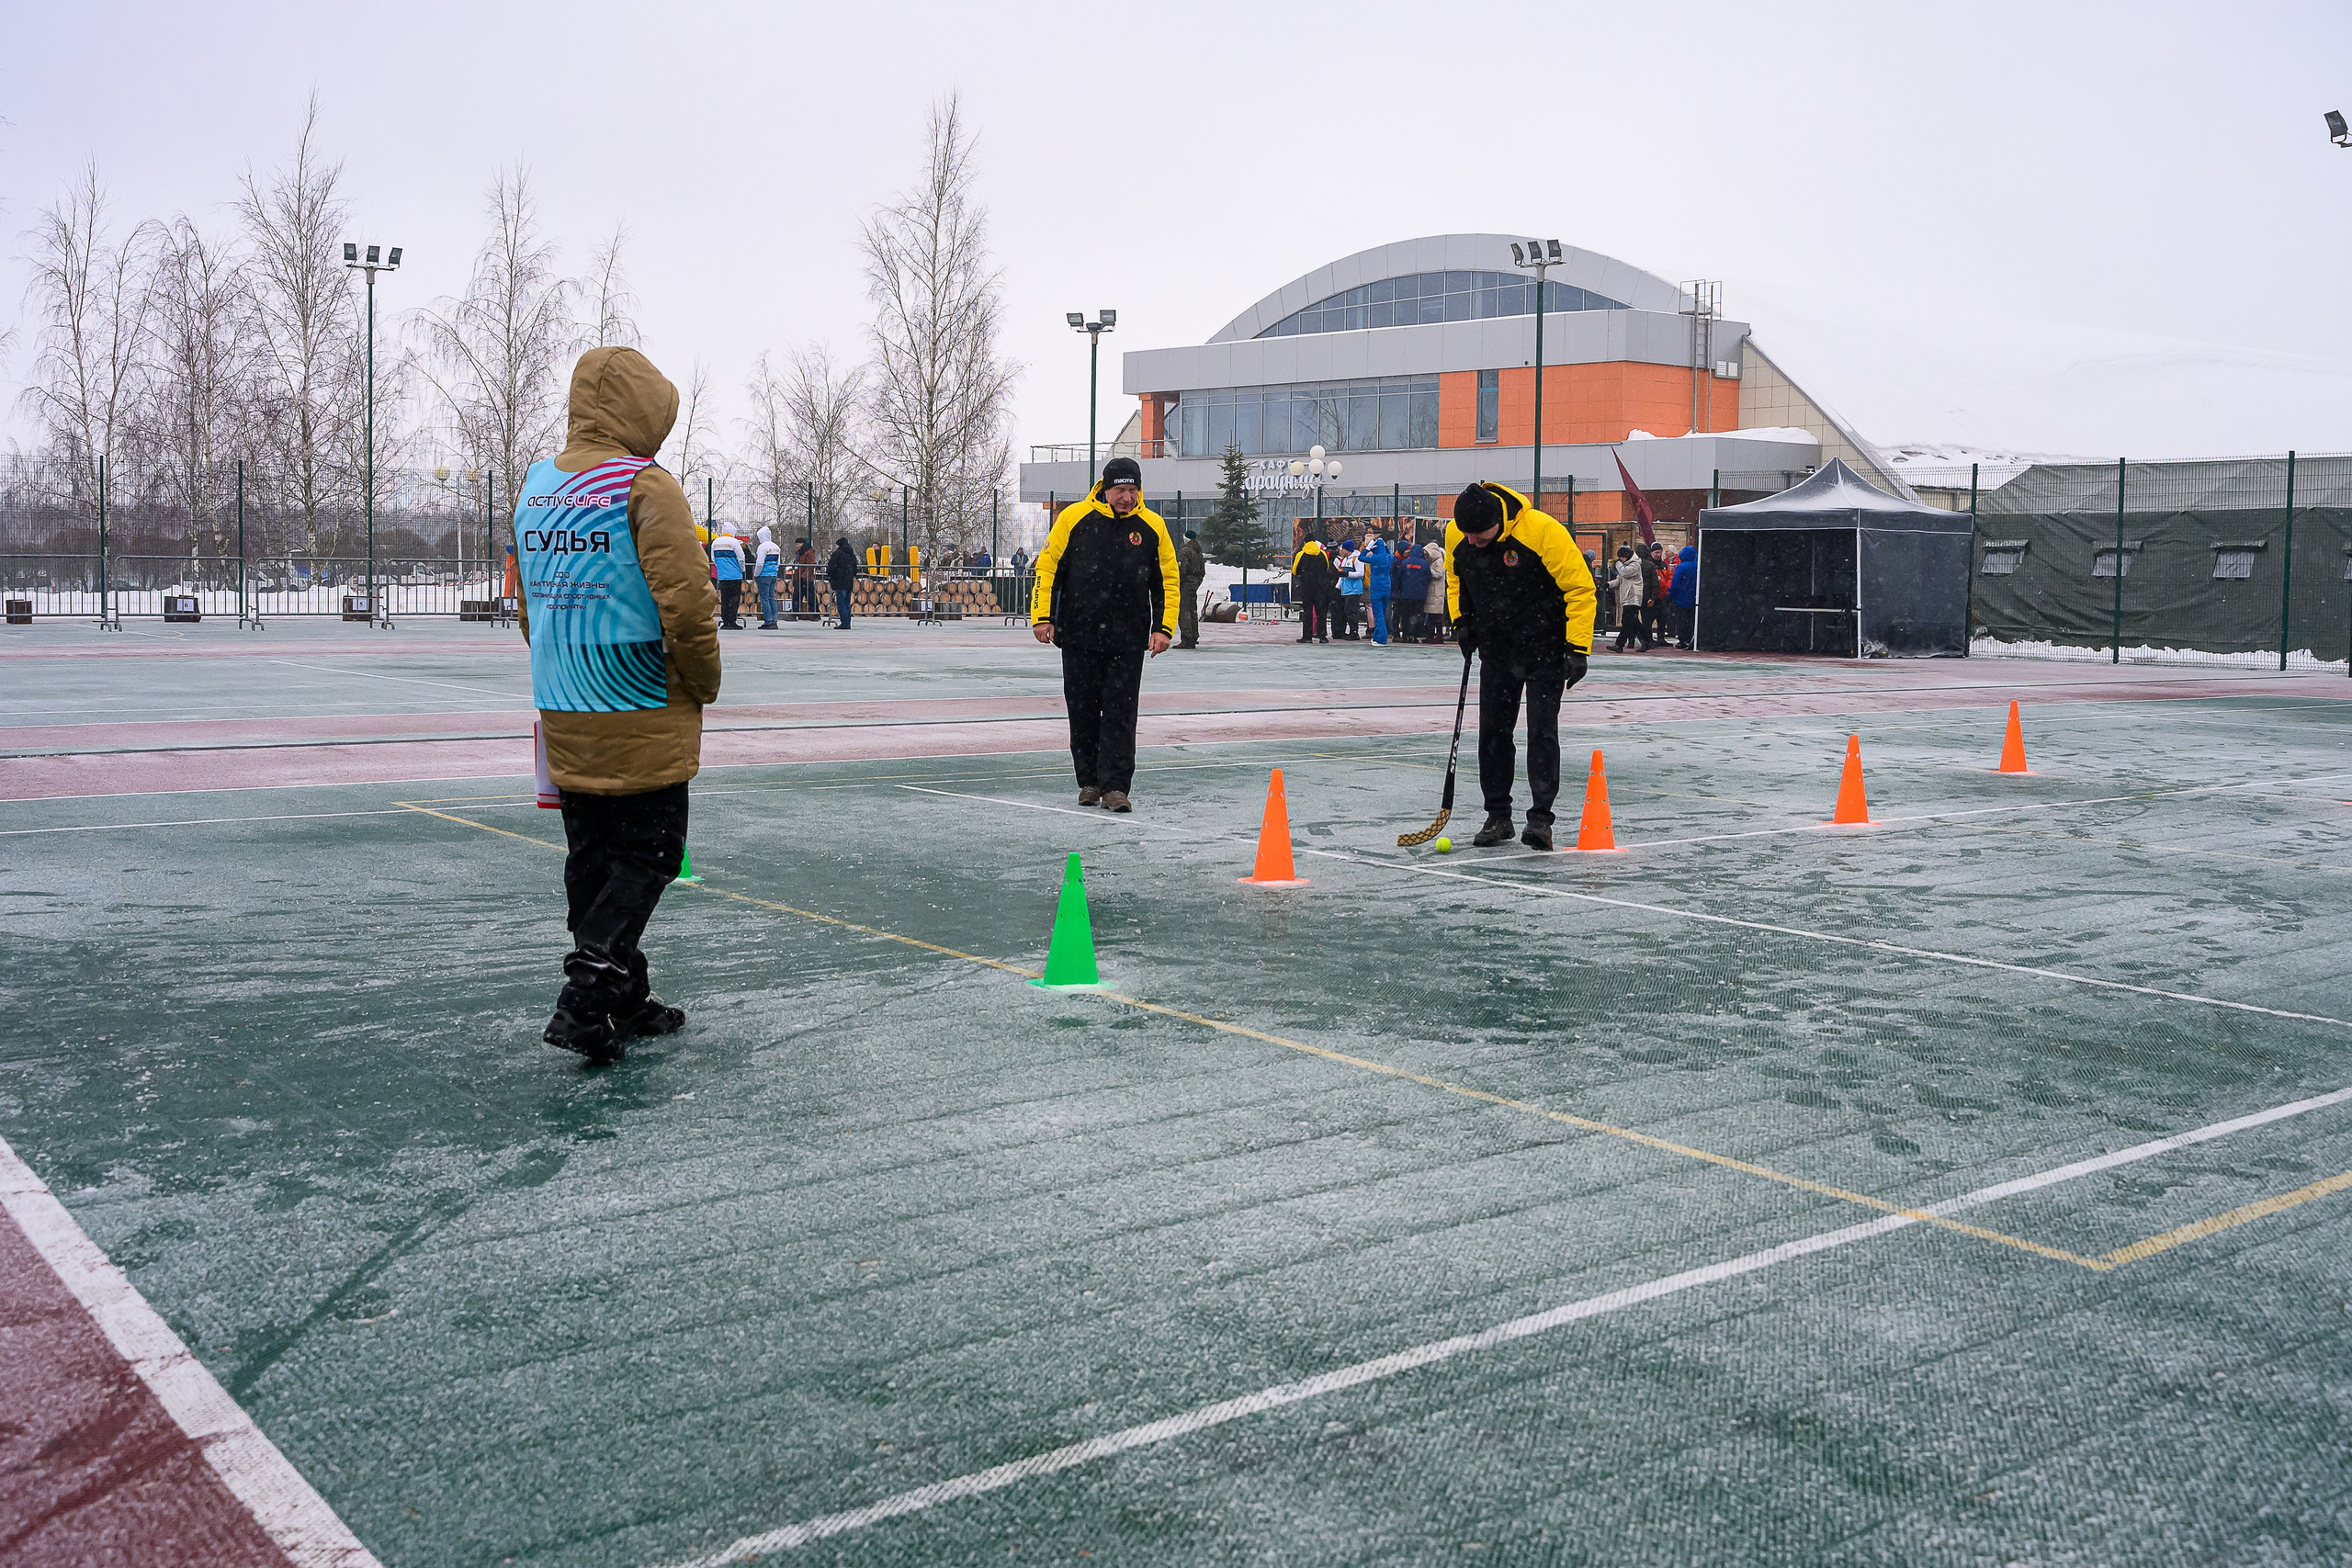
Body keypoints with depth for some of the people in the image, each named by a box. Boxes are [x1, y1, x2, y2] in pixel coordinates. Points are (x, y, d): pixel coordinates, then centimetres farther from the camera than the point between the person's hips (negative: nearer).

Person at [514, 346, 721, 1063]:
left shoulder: (534, 488, 10)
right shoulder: (644, 486, -13)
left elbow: (528, 607, 17)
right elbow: (684, 603, -18)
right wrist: (704, 684, -4)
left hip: (563, 713, 7)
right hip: (642, 718, -7)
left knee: (591, 857, 13)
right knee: (646, 854, 1)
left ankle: (624, 1001, 22)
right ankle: (588, 997, -8)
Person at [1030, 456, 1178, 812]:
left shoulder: (1152, 526, 2)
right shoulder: (1074, 518, -2)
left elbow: (1167, 581, 8)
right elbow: (1048, 566, 3)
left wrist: (1163, 628, 0)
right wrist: (1043, 616, -4)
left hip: (1128, 641, 0)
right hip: (1078, 636, 0)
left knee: (1120, 715, -3)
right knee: (1083, 711, 7)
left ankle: (1115, 787, -1)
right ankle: (1089, 782, 20)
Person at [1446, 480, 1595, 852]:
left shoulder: (1542, 531, -26)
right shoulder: (1456, 535, -10)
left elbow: (1580, 588, -19)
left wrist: (1578, 648, -21)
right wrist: (1462, 620, 2)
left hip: (1546, 650, -5)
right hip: (1496, 651, 5)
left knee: (1542, 731, -10)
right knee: (1492, 731, 5)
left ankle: (1540, 818, -5)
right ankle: (1498, 817, 15)